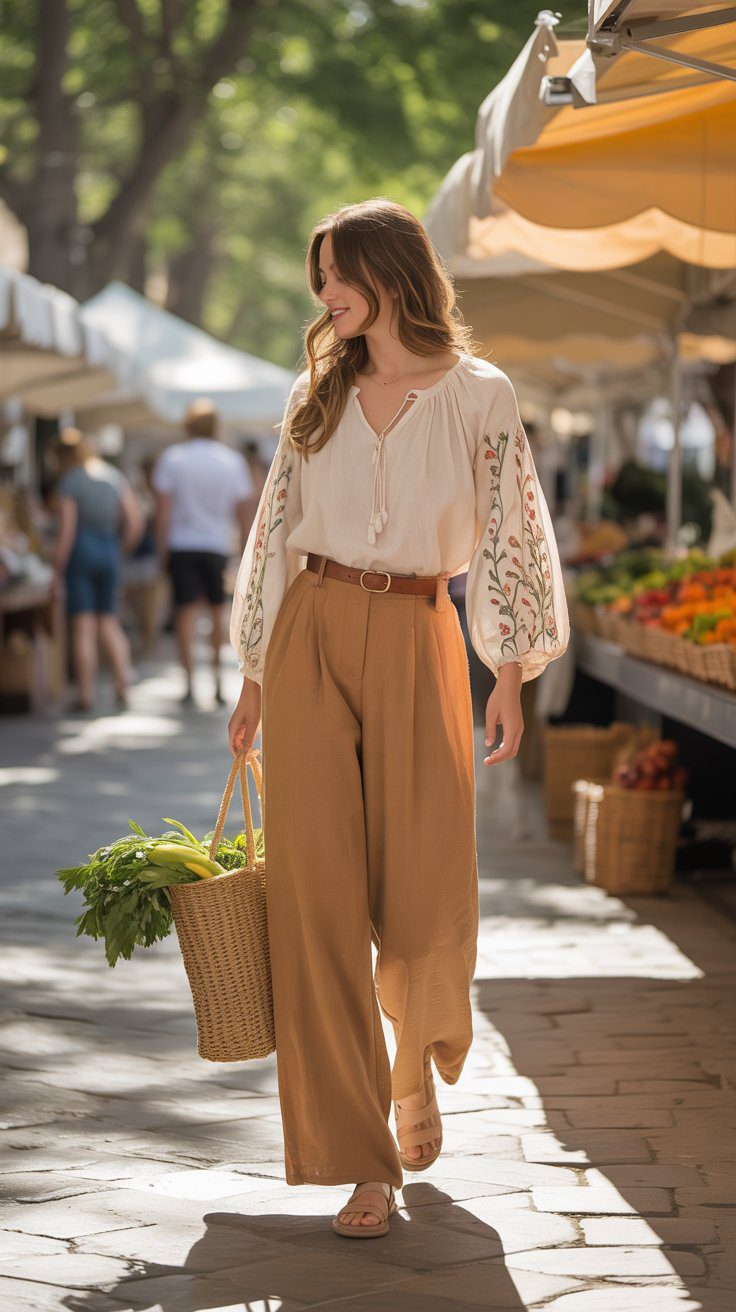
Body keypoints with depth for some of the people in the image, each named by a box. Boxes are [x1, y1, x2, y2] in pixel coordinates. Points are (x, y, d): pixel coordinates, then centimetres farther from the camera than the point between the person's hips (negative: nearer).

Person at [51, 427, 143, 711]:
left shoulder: (69, 483, -9)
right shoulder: (115, 477, 7)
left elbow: (66, 532, -13)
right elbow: (135, 522, 4)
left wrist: (57, 572, -8)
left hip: (80, 550, -5)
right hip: (109, 551, 5)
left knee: (83, 627, -2)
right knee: (109, 622, 13)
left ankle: (85, 695, -2)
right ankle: (122, 682, -3)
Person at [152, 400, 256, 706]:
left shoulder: (171, 458, -2)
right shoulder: (233, 460, 3)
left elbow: (163, 509, -6)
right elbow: (245, 510, 4)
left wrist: (161, 549, 1)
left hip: (181, 545, -1)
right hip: (218, 544, 1)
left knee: (186, 612, -2)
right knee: (217, 610, 14)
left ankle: (189, 683, -7)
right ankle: (217, 678, 13)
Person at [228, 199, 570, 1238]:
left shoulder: (479, 396, 1)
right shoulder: (318, 395, 10)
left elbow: (503, 537, 2)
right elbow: (278, 530, 12)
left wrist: (509, 675, -3)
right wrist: (255, 678, 10)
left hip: (418, 643, -2)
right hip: (314, 641, 2)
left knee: (426, 897, -3)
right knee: (319, 892, -6)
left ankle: (416, 1067, 31)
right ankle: (358, 1157, -1)